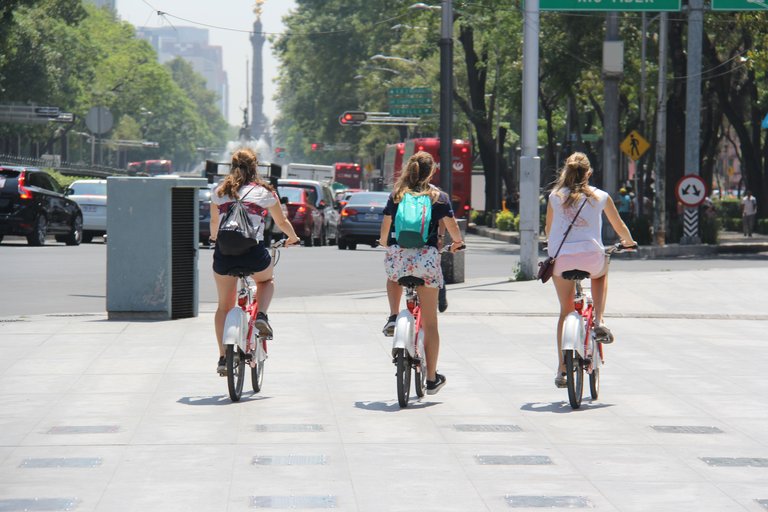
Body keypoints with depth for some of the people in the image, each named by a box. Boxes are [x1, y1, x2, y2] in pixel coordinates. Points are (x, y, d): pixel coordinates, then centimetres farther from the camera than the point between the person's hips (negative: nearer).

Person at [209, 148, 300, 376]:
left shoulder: (219, 191, 15)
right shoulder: (264, 191, 10)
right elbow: (282, 222, 21)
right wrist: (293, 238, 42)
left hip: (224, 253, 2)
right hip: (253, 252, -1)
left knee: (224, 306, 17)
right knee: (266, 281, 32)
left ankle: (223, 358, 10)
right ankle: (261, 316, 5)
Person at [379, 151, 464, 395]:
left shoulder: (396, 195, 9)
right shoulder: (439, 197, 5)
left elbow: (385, 227, 9)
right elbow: (452, 226, 2)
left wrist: (384, 243, 31)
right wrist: (457, 242, 24)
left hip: (397, 256, 1)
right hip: (426, 257, -1)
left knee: (393, 279, 41)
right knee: (430, 323, 8)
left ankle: (393, 317, 14)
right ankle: (432, 379, 11)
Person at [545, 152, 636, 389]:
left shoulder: (555, 196, 11)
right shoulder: (600, 196, 10)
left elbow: (548, 229, 22)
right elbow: (619, 226, 22)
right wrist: (628, 242, 43)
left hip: (561, 258, 1)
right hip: (591, 255, -1)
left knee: (565, 312, 14)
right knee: (601, 274, 36)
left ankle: (562, 369, 9)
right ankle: (598, 322, 15)